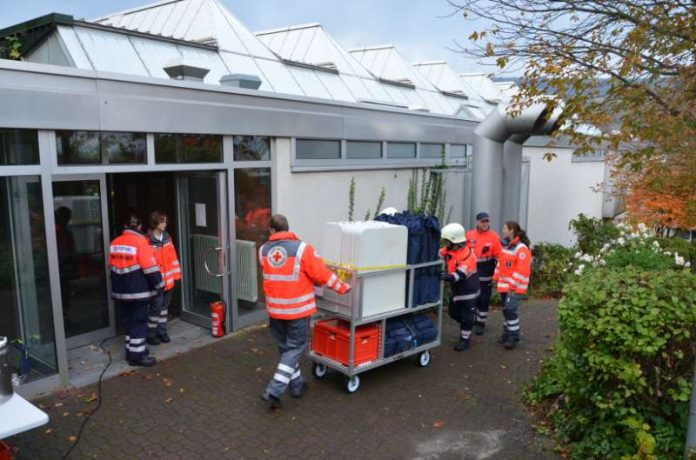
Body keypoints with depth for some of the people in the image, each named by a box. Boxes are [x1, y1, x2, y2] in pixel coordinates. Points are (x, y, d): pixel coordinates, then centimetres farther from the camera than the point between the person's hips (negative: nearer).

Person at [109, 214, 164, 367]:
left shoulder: (115, 243, 7)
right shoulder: (141, 242, -14)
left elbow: (112, 267, 15)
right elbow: (150, 267, -16)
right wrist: (159, 284, -6)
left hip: (120, 291, 7)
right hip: (138, 291, -7)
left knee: (128, 321, 16)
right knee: (139, 322, 0)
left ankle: (131, 350, 24)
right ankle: (137, 355, 2)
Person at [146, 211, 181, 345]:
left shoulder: (167, 238, 7)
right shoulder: (147, 241, -16)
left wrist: (176, 274, 10)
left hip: (168, 279, 7)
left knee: (165, 305, 16)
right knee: (156, 307, -1)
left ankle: (162, 331, 29)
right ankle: (150, 334, 15)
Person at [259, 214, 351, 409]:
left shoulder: (263, 251, 0)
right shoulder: (302, 248, -14)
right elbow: (322, 274, -11)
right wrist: (343, 287, 4)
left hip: (274, 309, 4)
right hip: (297, 309, -4)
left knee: (285, 348, 20)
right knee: (294, 350, 6)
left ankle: (297, 386, 30)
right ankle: (273, 392, 0)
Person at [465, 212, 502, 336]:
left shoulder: (494, 237, -5)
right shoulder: (469, 235, 0)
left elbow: (499, 257, -3)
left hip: (486, 274, -2)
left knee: (484, 299, 5)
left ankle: (480, 323, 18)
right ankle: (471, 320, 28)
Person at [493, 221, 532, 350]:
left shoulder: (521, 249, -18)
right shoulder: (506, 245, 10)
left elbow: (522, 271, -21)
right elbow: (500, 263, 19)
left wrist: (513, 286, -21)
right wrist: (496, 277, 14)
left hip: (515, 287, -8)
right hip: (504, 285, 8)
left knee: (510, 309, -10)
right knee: (507, 309, 15)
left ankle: (514, 337, 1)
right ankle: (507, 333, 27)